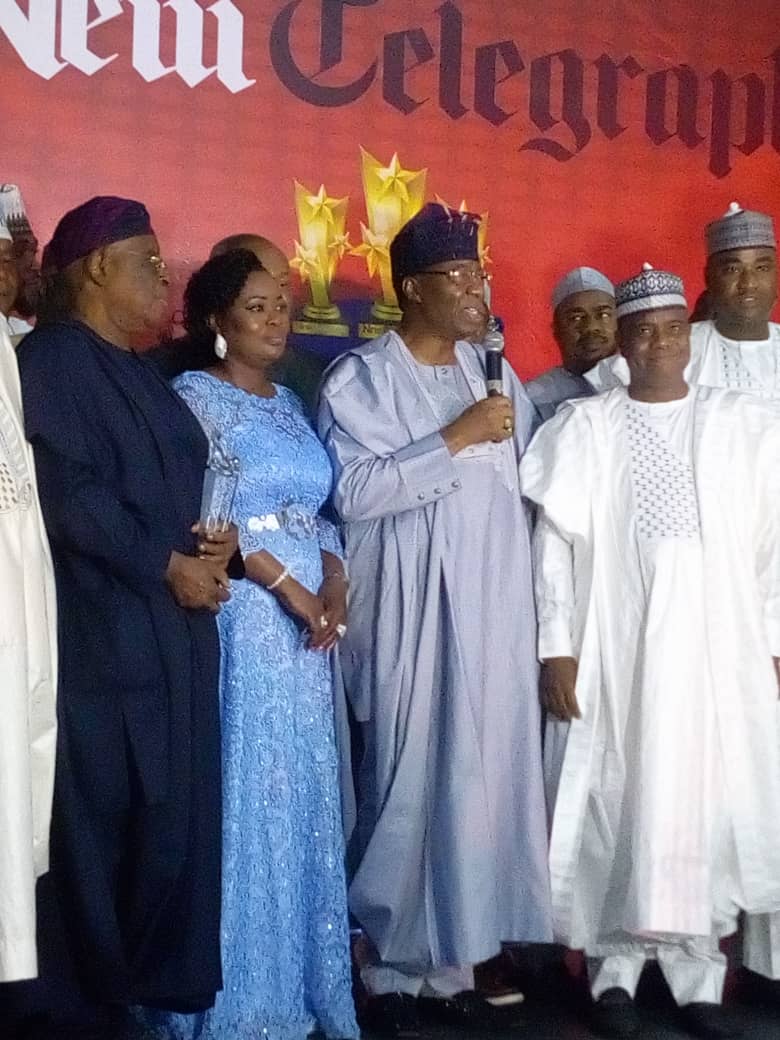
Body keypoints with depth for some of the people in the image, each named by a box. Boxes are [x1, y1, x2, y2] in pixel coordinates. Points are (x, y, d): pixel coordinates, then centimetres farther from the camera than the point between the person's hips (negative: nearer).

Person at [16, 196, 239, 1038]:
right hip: (102, 636, -8)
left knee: (172, 822, 10)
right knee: (100, 824, 0)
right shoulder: (49, 360, -7)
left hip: (172, 632, 8)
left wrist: (217, 539, 1)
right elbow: (68, 494, -16)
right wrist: (168, 567, -12)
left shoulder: (140, 373, 20)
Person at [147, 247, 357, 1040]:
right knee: (249, 793, -4)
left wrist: (334, 584, -3)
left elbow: (316, 510, 15)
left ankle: (299, 976, 21)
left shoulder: (288, 401, 16)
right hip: (242, 616, -7)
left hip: (305, 615, 7)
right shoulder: (194, 395, -5)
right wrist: (288, 586, -16)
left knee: (303, 796, 9)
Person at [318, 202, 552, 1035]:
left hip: (493, 606, 5)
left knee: (481, 777, 6)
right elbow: (353, 492, -16)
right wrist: (457, 437, -16)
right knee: (408, 782, -1)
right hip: (409, 613, -5)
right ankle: (389, 967, 14)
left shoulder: (494, 372, 13)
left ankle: (451, 964, 17)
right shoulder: (360, 378, -4)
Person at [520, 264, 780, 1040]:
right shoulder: (584, 427, 3)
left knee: (708, 796, 4)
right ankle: (614, 968, 14)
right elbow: (555, 543, 0)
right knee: (619, 796, 2)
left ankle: (697, 973, 14)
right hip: (616, 641, -1)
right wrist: (556, 646, -6)